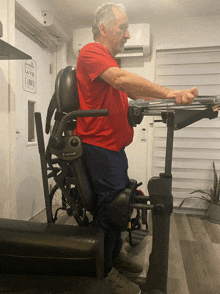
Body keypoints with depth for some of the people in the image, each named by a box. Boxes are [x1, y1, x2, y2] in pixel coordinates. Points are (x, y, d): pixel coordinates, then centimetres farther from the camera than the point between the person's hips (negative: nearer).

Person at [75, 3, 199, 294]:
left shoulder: (109, 61, 23)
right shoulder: (91, 52, -8)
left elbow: (134, 92, 19)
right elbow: (121, 79, -28)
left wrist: (172, 96, 8)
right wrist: (168, 92, -29)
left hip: (114, 147, 10)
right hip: (100, 147, -10)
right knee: (110, 207, -1)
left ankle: (116, 255, 37)